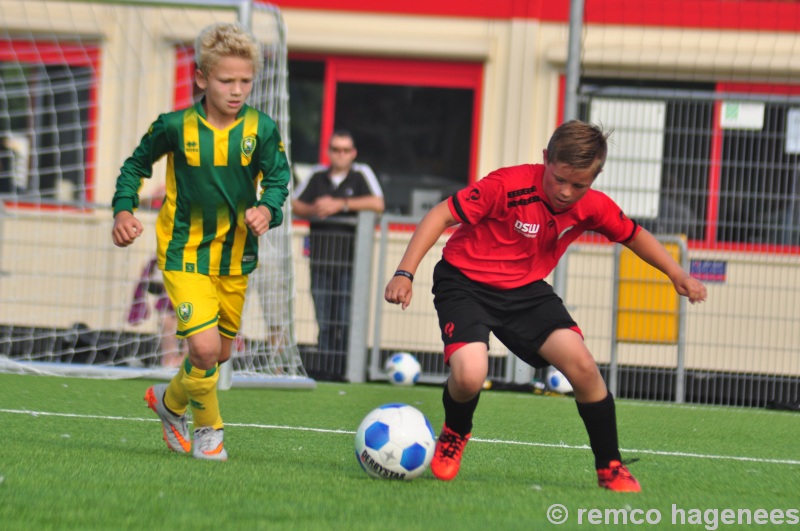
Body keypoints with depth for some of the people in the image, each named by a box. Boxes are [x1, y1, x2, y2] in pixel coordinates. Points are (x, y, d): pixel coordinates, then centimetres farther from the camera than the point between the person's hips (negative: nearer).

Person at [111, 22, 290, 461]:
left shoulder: (260, 129, -8)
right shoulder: (175, 127, -10)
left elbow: (277, 178, -2)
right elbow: (136, 166, 5)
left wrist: (267, 209, -23)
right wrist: (124, 210, -8)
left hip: (236, 256, 3)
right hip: (185, 253, -3)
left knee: (218, 354, 15)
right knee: (204, 347, -18)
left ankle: (170, 401, 43)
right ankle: (208, 430, 6)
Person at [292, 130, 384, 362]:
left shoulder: (361, 174, 1)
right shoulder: (318, 176, 13)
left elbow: (377, 204, -14)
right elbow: (294, 204, 15)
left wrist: (341, 204, -13)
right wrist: (312, 210, -6)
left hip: (350, 262, -4)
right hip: (320, 261, 4)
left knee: (346, 323, -9)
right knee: (324, 323, 6)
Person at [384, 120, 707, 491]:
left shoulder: (593, 207, -9)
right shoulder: (509, 186, -26)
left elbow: (633, 235, 11)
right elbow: (441, 215, -24)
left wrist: (677, 275, 1)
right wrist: (405, 273, -31)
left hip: (525, 288, 4)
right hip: (464, 283, -4)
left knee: (582, 365, -15)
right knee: (469, 376, -28)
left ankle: (611, 469, 4)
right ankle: (453, 438, 9)